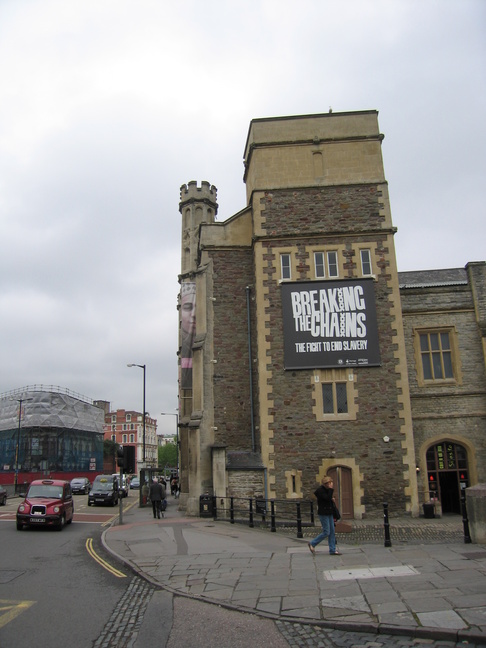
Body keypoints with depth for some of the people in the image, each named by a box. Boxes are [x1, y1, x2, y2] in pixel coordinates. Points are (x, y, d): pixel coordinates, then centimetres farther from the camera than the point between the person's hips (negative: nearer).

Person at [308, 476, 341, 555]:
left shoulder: (327, 490, 12)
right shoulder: (320, 490, -15)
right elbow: (327, 498, -26)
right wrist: (331, 489, -20)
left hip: (329, 513, 9)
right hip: (323, 514, -9)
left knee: (332, 532, 8)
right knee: (326, 532, -7)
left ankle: (332, 550, 13)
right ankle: (312, 544, 7)